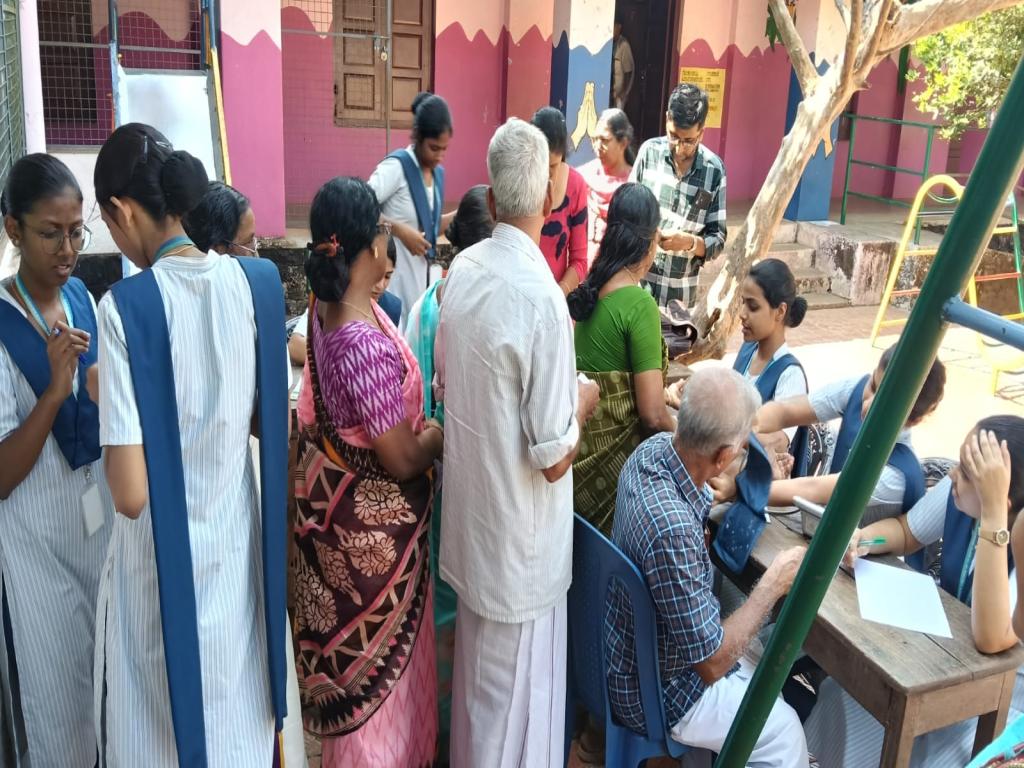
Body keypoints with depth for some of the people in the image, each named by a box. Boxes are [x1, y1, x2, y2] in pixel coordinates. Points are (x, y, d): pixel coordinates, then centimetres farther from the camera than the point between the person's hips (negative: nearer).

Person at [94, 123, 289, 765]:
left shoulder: (127, 305, -21)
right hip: (240, 534, 5)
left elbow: (130, 494, -20)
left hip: (165, 556, -5)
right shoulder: (257, 280, -7)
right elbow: (271, 421, 3)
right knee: (239, 712, 24)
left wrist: (101, 397, -4)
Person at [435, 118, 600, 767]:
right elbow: (554, 460, -22)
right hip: (520, 532, -7)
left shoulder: (462, 268, -4)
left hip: (469, 507, 8)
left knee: (480, 660, 27)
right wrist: (583, 400, -4)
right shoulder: (542, 300, -26)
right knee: (516, 687, 12)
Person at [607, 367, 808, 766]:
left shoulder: (655, 447, -15)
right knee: (785, 731, 8)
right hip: (651, 691, -8)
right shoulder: (672, 528, -40)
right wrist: (775, 583, -19)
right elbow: (712, 663, -28)